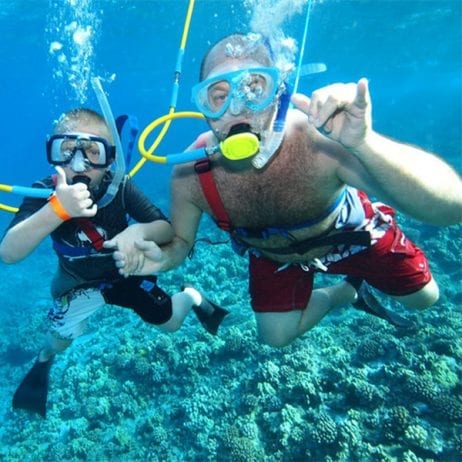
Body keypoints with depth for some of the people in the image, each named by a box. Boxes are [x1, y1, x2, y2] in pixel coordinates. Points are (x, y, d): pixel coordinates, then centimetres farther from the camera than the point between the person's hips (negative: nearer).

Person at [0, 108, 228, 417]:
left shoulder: (120, 187, -28)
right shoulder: (45, 193, -29)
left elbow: (168, 230, -29)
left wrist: (139, 231, -53)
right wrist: (57, 209, -59)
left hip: (127, 273, 0)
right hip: (79, 282, 0)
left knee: (171, 323, 6)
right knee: (61, 338, -4)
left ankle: (191, 297, 40)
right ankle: (44, 360, 32)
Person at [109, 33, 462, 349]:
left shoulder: (320, 142, -43)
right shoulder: (190, 174, -31)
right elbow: (181, 241, -12)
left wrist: (362, 143, -66)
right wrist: (165, 257, -36)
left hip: (351, 232, -1)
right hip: (273, 253, 2)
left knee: (423, 298, 12)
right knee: (277, 336, 10)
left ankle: (361, 273, 45)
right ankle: (349, 292, 35)